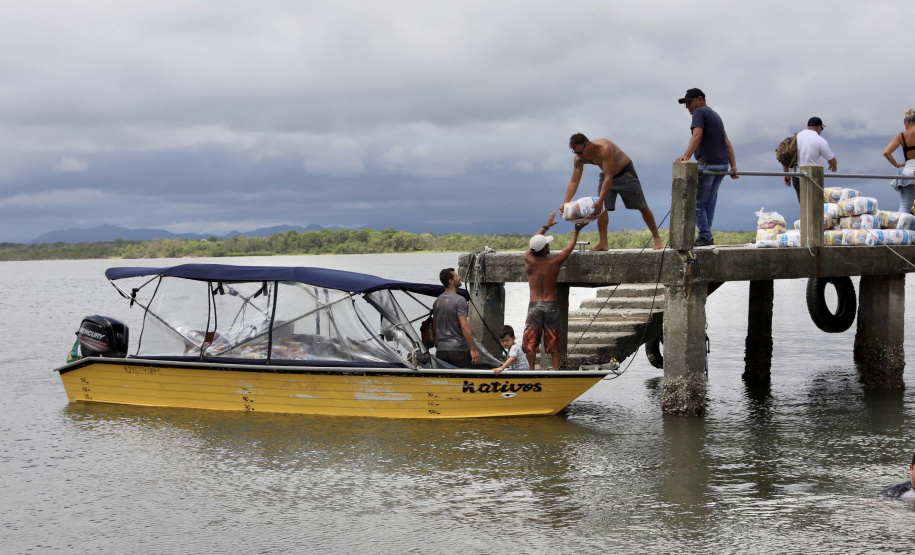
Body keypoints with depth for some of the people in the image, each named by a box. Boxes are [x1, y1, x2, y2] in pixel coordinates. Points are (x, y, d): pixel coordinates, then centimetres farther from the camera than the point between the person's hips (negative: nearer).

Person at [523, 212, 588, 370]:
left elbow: (533, 244, 16)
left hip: (534, 306, 0)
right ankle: (556, 369, 1)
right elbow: (570, 246, 11)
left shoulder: (528, 260, -5)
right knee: (553, 341, 6)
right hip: (551, 305, 0)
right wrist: (576, 231, 26)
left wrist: (546, 226, 27)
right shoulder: (554, 262, -5)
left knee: (530, 340, 3)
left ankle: (531, 370, -3)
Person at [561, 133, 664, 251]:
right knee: (601, 208, -11)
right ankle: (603, 243, -8)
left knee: (642, 207, 3)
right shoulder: (579, 159, -18)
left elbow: (608, 177, -40)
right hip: (606, 175, 6)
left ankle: (657, 238, 15)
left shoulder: (604, 148, -39)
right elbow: (574, 181, -15)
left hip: (625, 173, -6)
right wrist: (564, 203, -27)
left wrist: (600, 200, -45)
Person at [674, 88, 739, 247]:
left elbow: (697, 136, -21)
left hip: (707, 164, -9)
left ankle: (705, 237, -6)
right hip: (722, 164, 9)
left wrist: (686, 156, -31)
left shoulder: (699, 113, -4)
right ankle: (706, 236, 14)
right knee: (709, 202, 13)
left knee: (697, 202, -4)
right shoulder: (715, 115, 24)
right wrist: (733, 166, 13)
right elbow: (727, 143, 19)